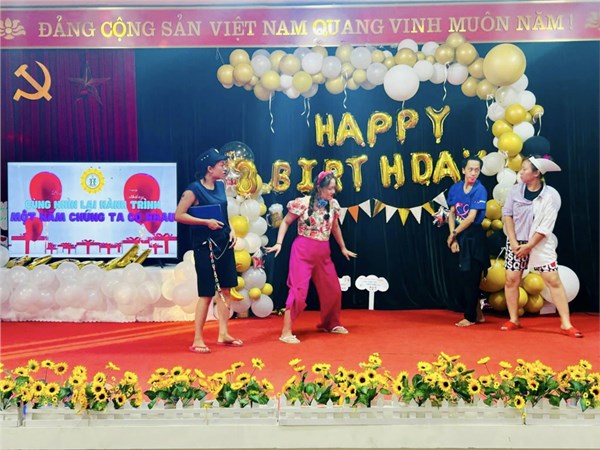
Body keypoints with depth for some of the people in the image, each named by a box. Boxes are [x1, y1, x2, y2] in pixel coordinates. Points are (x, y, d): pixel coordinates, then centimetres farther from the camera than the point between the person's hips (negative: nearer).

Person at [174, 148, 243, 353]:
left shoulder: (220, 185, 8)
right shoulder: (194, 189, -13)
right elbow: (179, 215, -17)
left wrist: (231, 229, 4)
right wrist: (206, 222, -20)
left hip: (224, 243, 7)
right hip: (205, 245, -7)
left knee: (225, 289, 10)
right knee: (207, 293, -3)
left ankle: (223, 334, 21)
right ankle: (197, 340, 8)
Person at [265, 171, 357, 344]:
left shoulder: (333, 204, 5)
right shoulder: (302, 203, -12)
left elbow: (335, 227, 19)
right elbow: (286, 222, -2)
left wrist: (343, 248, 26)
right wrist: (279, 243, -11)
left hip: (323, 253, 6)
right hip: (303, 251, -6)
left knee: (333, 290, 13)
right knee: (299, 289, -12)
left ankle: (331, 324, 35)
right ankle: (286, 332, -7)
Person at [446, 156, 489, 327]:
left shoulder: (480, 190, -13)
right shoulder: (455, 188, 4)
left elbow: (471, 218, -18)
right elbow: (451, 214, 5)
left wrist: (454, 234, -10)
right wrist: (453, 238, -4)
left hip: (474, 237, -6)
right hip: (459, 236, 6)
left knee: (470, 278, 1)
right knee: (465, 277, 13)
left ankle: (470, 317, 14)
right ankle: (478, 314, 27)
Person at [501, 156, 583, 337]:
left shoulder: (551, 195, -11)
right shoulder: (516, 190, -3)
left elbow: (546, 227, -13)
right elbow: (507, 215, -2)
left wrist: (529, 246, -15)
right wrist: (514, 242, -10)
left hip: (540, 244, -2)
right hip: (516, 242, 3)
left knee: (554, 280, -6)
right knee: (511, 279, 0)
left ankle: (566, 324, 0)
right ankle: (514, 320, 14)